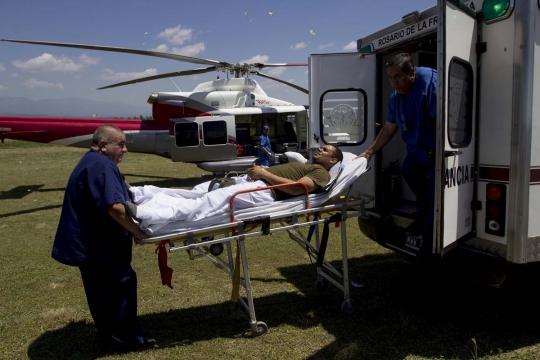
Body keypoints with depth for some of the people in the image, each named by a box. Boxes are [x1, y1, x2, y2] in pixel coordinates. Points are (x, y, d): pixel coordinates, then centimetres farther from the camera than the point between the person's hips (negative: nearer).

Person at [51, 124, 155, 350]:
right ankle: (127, 338, 15)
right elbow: (115, 207, -31)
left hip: (90, 242, 11)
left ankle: (111, 334, 33)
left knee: (104, 290, 19)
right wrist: (137, 232, -20)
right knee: (120, 286, 1)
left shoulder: (92, 162, 16)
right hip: (97, 244, -11)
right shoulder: (102, 165, -21)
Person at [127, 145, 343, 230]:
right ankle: (136, 194, -10)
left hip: (264, 190, -9)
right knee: (194, 194, -4)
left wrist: (265, 173, -11)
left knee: (205, 204, -26)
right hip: (249, 180, 9)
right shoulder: (304, 165, 36)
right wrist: (259, 170, 7)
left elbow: (296, 188, -12)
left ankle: (143, 215, -37)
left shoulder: (321, 173, 7)